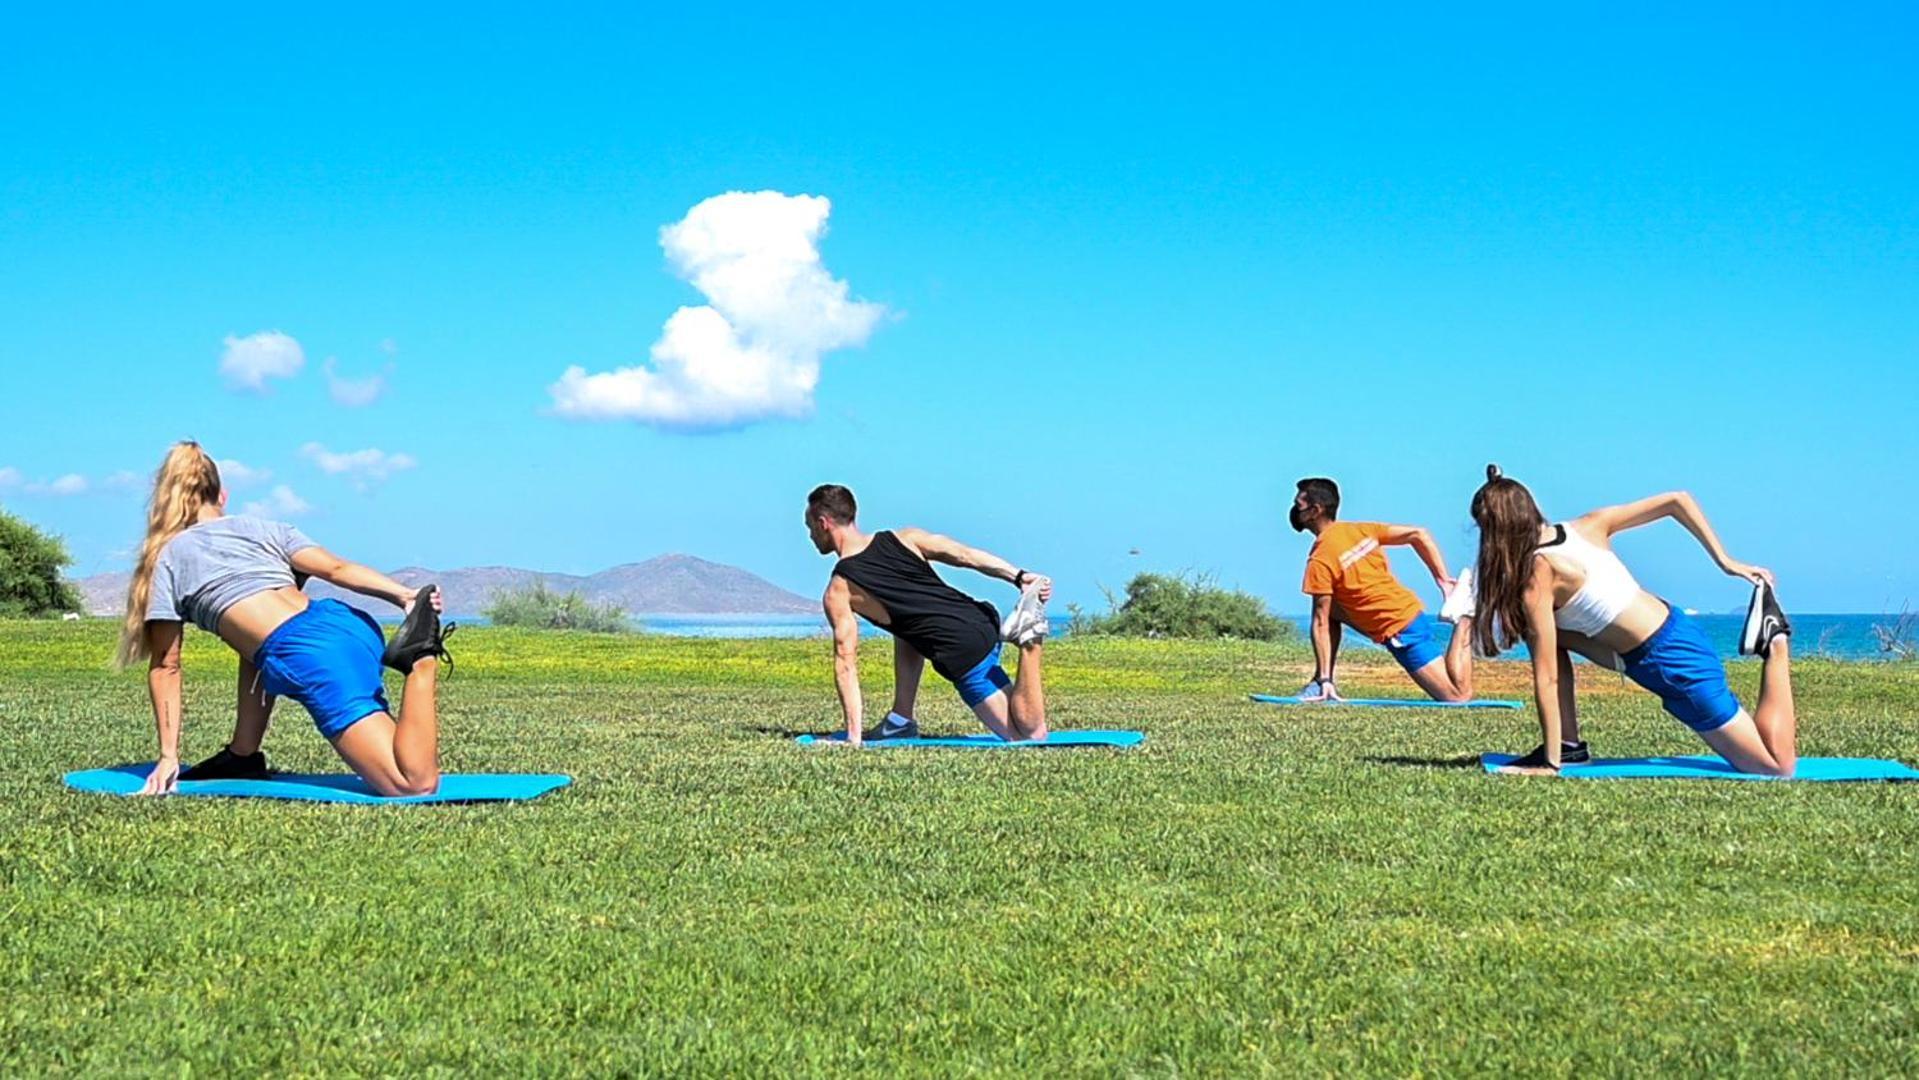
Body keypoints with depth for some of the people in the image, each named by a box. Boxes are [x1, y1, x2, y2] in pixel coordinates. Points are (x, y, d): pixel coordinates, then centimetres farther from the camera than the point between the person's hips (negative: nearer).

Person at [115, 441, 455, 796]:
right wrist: (404, 596, -2)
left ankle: (420, 659, -25)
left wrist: (168, 756, 15)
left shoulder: (169, 557, 18)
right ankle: (243, 756, 25)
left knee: (415, 784, -13)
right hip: (349, 625, 7)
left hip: (312, 660, -6)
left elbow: (165, 667, 15)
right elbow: (336, 569, 10)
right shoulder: (263, 528, 29)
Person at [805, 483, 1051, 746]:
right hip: (985, 621, 7)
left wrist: (854, 735, -2)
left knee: (1031, 734, 0)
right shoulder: (904, 538, 11)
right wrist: (1020, 577, -4)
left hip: (965, 656, -7)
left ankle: (1028, 638, -17)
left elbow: (845, 662, -3)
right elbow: (967, 555, 1)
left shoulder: (837, 593, 0)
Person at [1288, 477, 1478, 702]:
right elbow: (1419, 534, 6)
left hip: (1399, 631, -8)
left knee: (1459, 696, -7)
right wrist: (1443, 580, 9)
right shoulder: (1360, 530, 7)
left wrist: (1324, 679, -11)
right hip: (1412, 610, 8)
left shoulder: (1319, 561, -14)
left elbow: (1320, 625, -13)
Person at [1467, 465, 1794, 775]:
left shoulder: (1537, 576, -17)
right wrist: (1725, 561, 8)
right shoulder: (1588, 527, 3)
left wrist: (1549, 763, -12)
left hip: (1671, 662, -9)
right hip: (1679, 631, 9)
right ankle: (1569, 743, 11)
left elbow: (1546, 679, -17)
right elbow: (1676, 500, 4)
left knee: (1777, 766, 3)